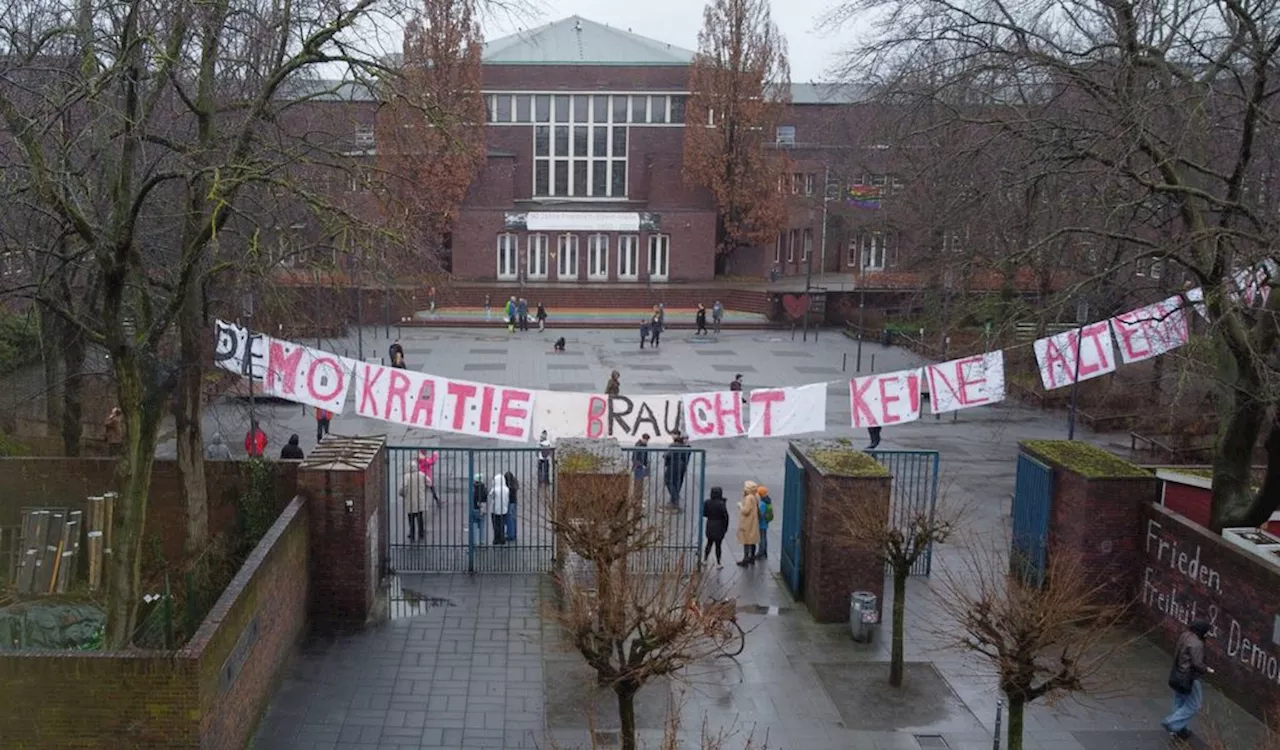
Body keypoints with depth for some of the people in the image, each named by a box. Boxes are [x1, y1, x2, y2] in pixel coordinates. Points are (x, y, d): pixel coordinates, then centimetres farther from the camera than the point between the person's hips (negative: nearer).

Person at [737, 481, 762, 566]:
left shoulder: (749, 498, -22)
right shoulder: (755, 497, 6)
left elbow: (746, 511, -25)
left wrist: (740, 505, -7)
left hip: (747, 523, -9)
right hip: (753, 523, 9)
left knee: (746, 541, -5)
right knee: (752, 541, 18)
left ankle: (745, 560, -3)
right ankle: (752, 558, 29)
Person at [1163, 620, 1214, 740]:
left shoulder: (1184, 636, 3)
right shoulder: (1196, 644, -26)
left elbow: (1176, 654, 12)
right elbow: (1197, 664, -26)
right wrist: (1207, 670, -7)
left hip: (1178, 676, 10)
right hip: (1190, 679, -10)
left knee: (1180, 704, 20)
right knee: (1194, 705, 5)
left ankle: (1179, 730, 31)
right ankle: (1171, 723, 2)